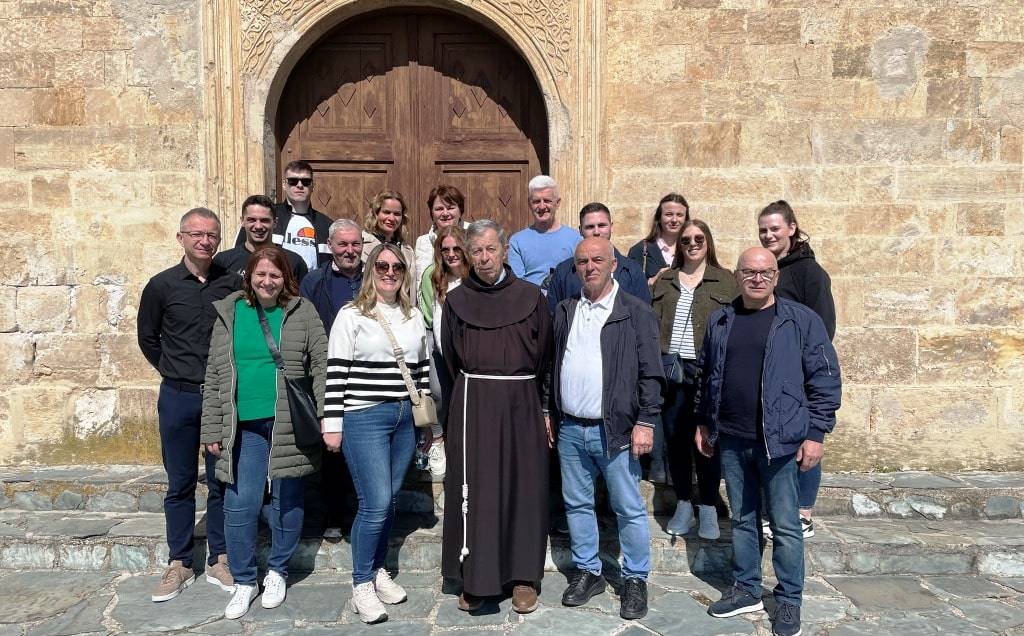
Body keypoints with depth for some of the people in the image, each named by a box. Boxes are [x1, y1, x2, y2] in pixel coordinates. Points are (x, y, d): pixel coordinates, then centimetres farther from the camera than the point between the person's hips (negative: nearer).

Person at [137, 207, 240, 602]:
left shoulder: (233, 283, 0)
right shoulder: (161, 285, 0)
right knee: (180, 484, 9)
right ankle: (179, 565, 21)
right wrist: (175, 373, 10)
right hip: (178, 397, 0)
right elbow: (148, 339, 12)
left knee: (221, 482, 8)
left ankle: (219, 562, 21)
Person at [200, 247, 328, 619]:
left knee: (286, 501, 9)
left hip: (290, 426, -1)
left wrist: (323, 418, -6)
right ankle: (244, 581, 18)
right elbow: (214, 376, 8)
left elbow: (321, 366, 0)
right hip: (244, 427, 1)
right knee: (240, 504, -2)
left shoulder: (302, 312, 2)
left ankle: (277, 572, 29)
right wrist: (212, 430, 5)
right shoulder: (228, 313, 7)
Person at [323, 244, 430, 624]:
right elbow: (336, 372, -5)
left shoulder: (414, 317, 11)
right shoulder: (351, 315, -3)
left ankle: (377, 570, 28)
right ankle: (361, 585, 8)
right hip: (364, 418, -5)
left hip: (405, 418, 5)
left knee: (388, 500, 11)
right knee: (375, 503, -8)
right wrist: (332, 424, -8)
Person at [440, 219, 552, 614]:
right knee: (474, 489, 0)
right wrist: (473, 396, 6)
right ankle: (474, 577, 11)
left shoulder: (531, 297, 3)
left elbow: (545, 358, 3)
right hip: (472, 405, 0)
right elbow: (451, 360, 10)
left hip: (522, 404, 0)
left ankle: (523, 575, 17)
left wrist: (545, 409, -1)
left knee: (523, 487, 5)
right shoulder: (456, 301, 5)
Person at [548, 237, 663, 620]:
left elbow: (650, 373, -7)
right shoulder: (564, 311, 11)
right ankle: (587, 572, 30)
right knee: (577, 504, 14)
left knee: (629, 509, 5)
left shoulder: (636, 312, -4)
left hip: (615, 430, -4)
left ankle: (636, 580, 20)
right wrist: (549, 412, 12)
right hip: (570, 429, 5)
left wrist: (645, 422, -12)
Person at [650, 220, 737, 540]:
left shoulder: (724, 280, 5)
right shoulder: (664, 280, 13)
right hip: (671, 370, 3)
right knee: (675, 438, 8)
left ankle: (708, 509, 16)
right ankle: (683, 505, 21)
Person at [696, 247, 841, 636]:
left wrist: (816, 434, -9)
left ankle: (789, 601, 21)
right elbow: (707, 375, 18)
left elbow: (825, 379, -5)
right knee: (742, 520, 15)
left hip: (779, 441, -4)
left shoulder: (801, 320, -5)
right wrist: (704, 422, 17)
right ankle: (746, 589, 30)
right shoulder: (720, 322, 8)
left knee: (785, 526, 5)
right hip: (731, 441, 4)